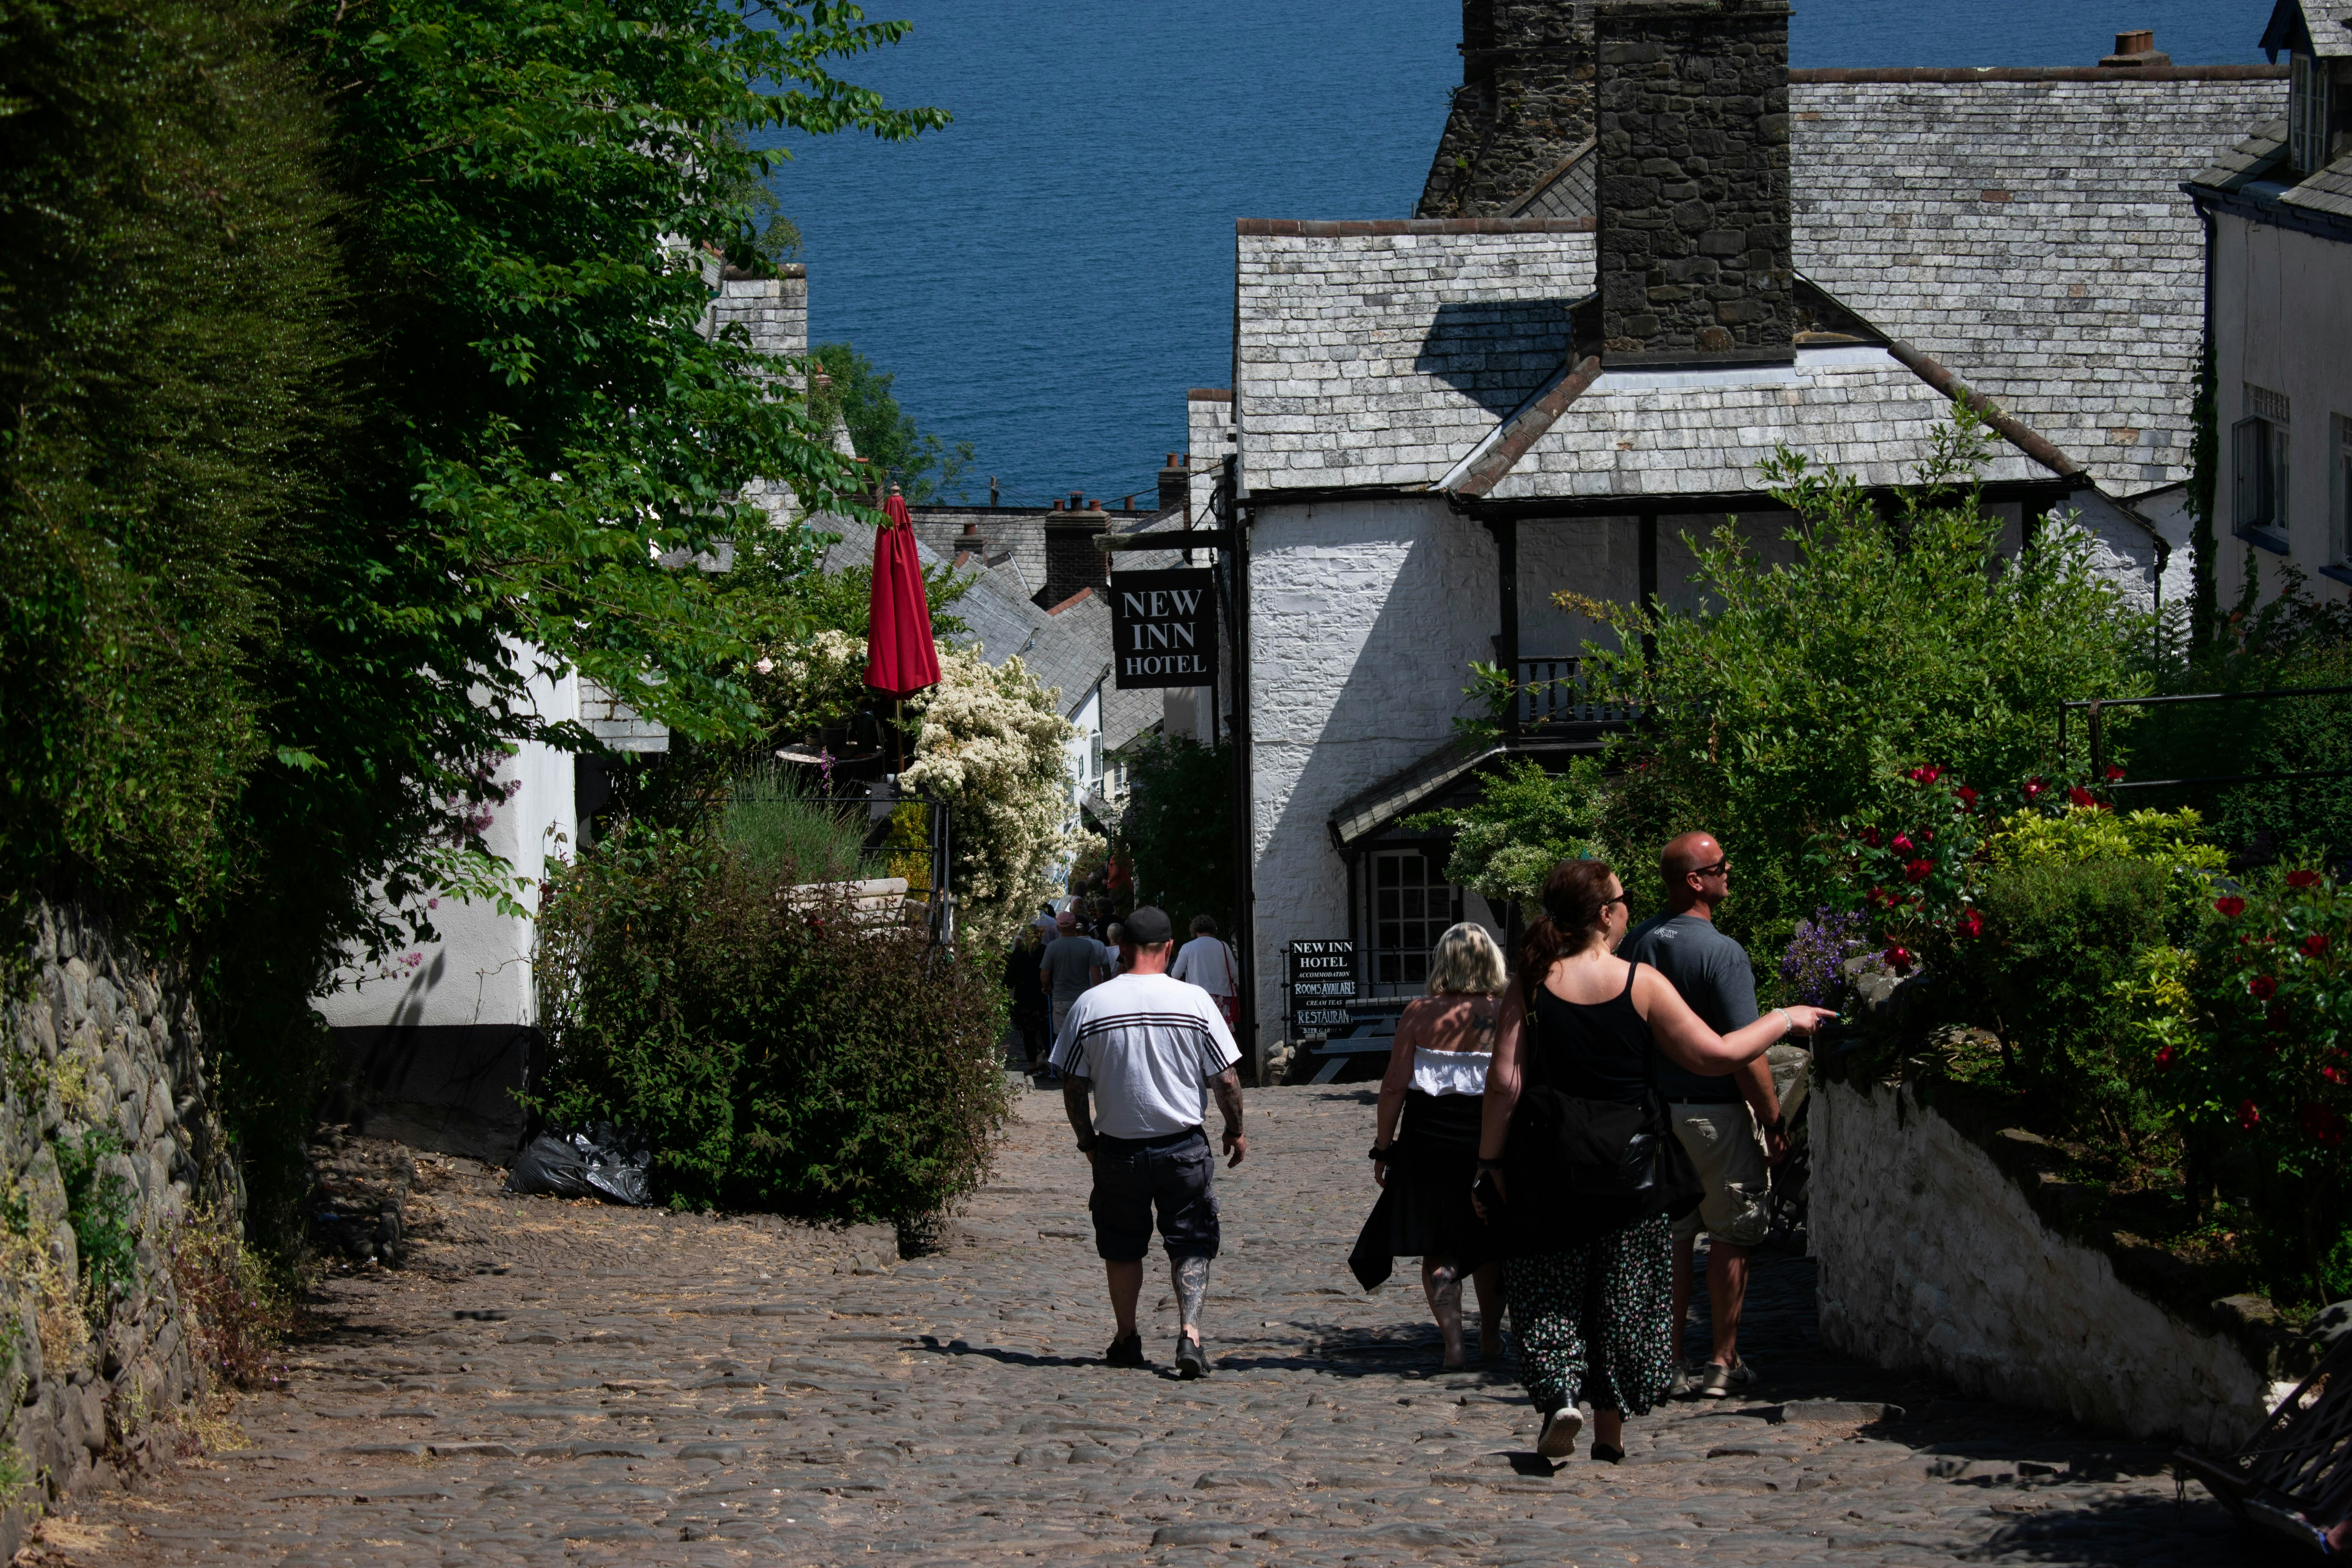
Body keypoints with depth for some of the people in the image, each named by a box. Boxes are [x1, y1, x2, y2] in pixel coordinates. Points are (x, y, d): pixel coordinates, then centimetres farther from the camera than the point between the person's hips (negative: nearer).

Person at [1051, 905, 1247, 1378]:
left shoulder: (1090, 1005, -5)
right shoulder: (1195, 1001, -8)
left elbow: (1073, 1086, 0)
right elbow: (1226, 1079, -4)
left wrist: (1086, 1141, 15)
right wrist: (1236, 1130, 13)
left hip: (1117, 1148, 1)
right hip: (1183, 1145, -1)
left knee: (1123, 1249, 17)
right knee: (1191, 1246, 6)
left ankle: (1127, 1340, 26)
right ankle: (1190, 1330, -13)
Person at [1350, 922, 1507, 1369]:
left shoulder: (1419, 1014, -4)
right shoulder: (1506, 1015, -5)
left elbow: (1394, 1086, -4)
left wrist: (1382, 1148, 4)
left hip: (1427, 1143, -1)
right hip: (1488, 1143, 1)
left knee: (1437, 1250, 6)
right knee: (1489, 1247, 19)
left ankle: (1452, 1342, -7)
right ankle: (1490, 1338, 29)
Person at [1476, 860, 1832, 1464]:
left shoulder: (1532, 988, -5)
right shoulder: (1642, 984, -8)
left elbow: (1505, 1083, -9)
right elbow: (1716, 1055, -6)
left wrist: (1491, 1163, -1)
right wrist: (1783, 1021, 8)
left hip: (1550, 1166, 0)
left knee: (1548, 1292, 10)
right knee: (1623, 1298, 11)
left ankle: (1560, 1398, -12)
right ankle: (1611, 1431, 15)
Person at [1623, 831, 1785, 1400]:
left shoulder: (1637, 944, 3)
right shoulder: (1722, 953, -17)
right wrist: (1773, 1123, -10)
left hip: (1653, 1112, 6)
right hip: (1717, 1113, -6)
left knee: (1670, 1237, 10)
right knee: (1729, 1238, 6)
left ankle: (1670, 1362, 11)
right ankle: (1723, 1363, 9)